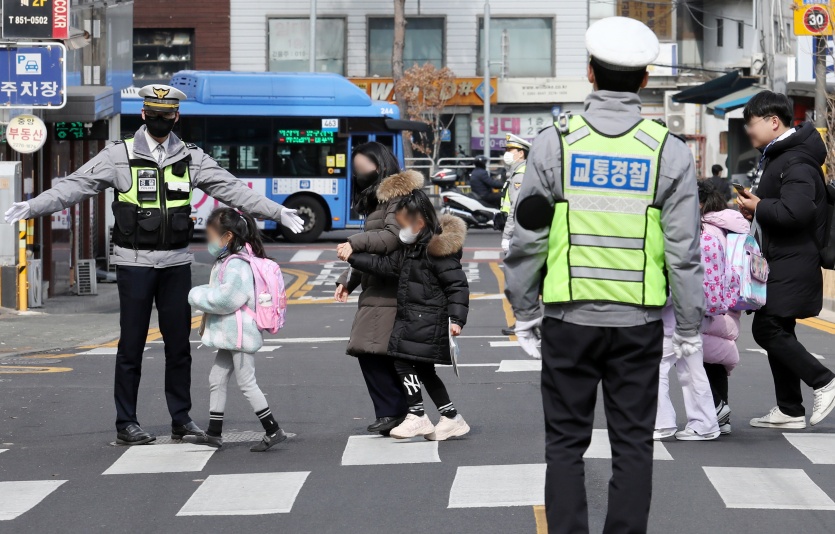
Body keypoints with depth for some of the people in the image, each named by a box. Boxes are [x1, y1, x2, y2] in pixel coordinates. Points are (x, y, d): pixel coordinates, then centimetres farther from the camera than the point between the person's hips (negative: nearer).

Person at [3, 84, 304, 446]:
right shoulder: (119, 155, -3)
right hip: (134, 263, -3)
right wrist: (30, 208, -17)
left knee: (179, 344, 8)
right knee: (132, 345, 0)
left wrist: (278, 212, 3)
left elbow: (232, 189, 7)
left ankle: (181, 419, 18)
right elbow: (75, 186, -7)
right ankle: (126, 424, 7)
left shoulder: (190, 158, 6)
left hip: (176, 263, 3)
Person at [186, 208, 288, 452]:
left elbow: (226, 298, -25)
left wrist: (197, 296, -13)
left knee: (247, 383, -7)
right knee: (217, 380, 14)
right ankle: (214, 433, 21)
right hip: (231, 335, 11)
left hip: (239, 335, -11)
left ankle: (273, 431, -3)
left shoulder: (237, 264, -19)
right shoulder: (227, 261, 15)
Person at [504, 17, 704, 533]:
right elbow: (684, 250, -3)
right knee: (633, 444, 8)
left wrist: (525, 312, 10)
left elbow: (528, 239, -1)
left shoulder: (556, 142, -4)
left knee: (566, 443, 7)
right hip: (638, 322, 0)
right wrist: (690, 326, 6)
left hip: (569, 319, 0)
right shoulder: (668, 151, -4)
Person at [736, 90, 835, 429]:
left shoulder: (797, 162, -17)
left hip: (794, 264, -11)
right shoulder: (776, 156, 16)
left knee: (768, 329, -13)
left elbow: (796, 211, -29)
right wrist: (756, 210, 7)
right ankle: (790, 411, 18)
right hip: (780, 262, 11)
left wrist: (759, 207, -15)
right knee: (776, 331, 12)